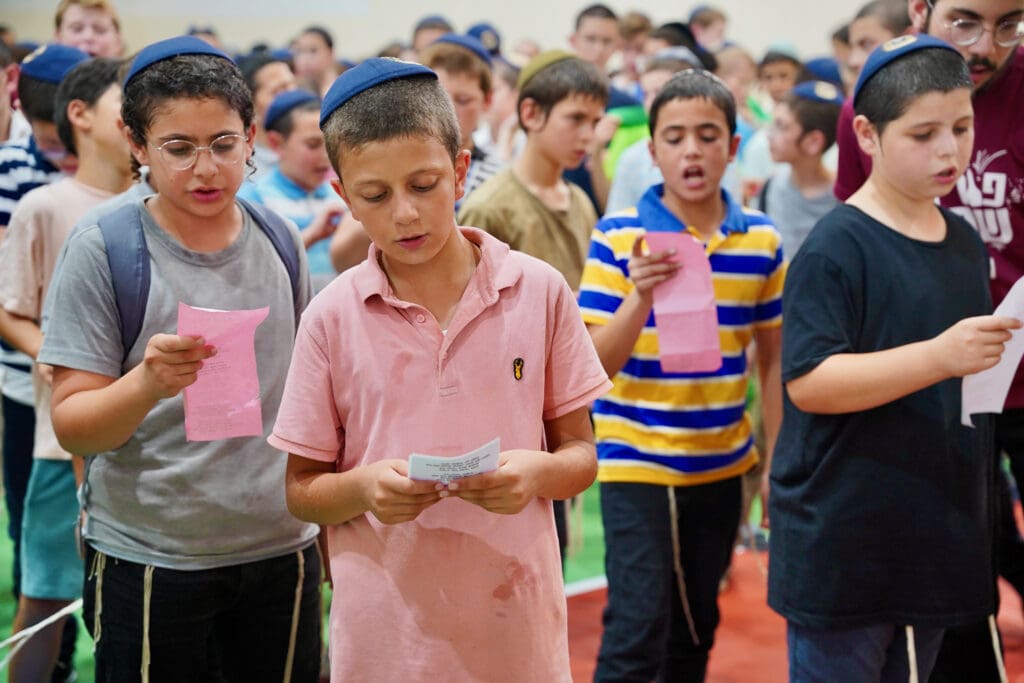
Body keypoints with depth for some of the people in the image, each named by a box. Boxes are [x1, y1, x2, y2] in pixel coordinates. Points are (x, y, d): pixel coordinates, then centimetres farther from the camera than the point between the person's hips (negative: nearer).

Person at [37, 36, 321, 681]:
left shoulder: (282, 245, 3)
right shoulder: (100, 251, -9)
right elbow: (73, 428, -12)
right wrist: (149, 380, -31)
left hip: (280, 549, 4)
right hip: (147, 563, -3)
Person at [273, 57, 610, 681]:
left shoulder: (539, 291, -5)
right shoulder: (333, 317, -5)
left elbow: (581, 456, 2)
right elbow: (302, 489, 1)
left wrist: (539, 472, -18)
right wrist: (362, 487, -19)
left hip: (516, 622, 1)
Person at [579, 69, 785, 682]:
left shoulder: (763, 242, 1)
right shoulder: (617, 237, -10)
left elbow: (771, 358, 8)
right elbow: (595, 364, -12)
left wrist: (776, 462, 8)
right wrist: (639, 297, -29)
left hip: (722, 465, 4)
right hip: (636, 461, -4)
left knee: (696, 631, 16)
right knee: (638, 632, -8)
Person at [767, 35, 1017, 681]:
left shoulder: (965, 242, 11)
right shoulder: (838, 247, -13)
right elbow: (808, 382, -22)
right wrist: (941, 356, -29)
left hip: (939, 541, 7)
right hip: (844, 549, -7)